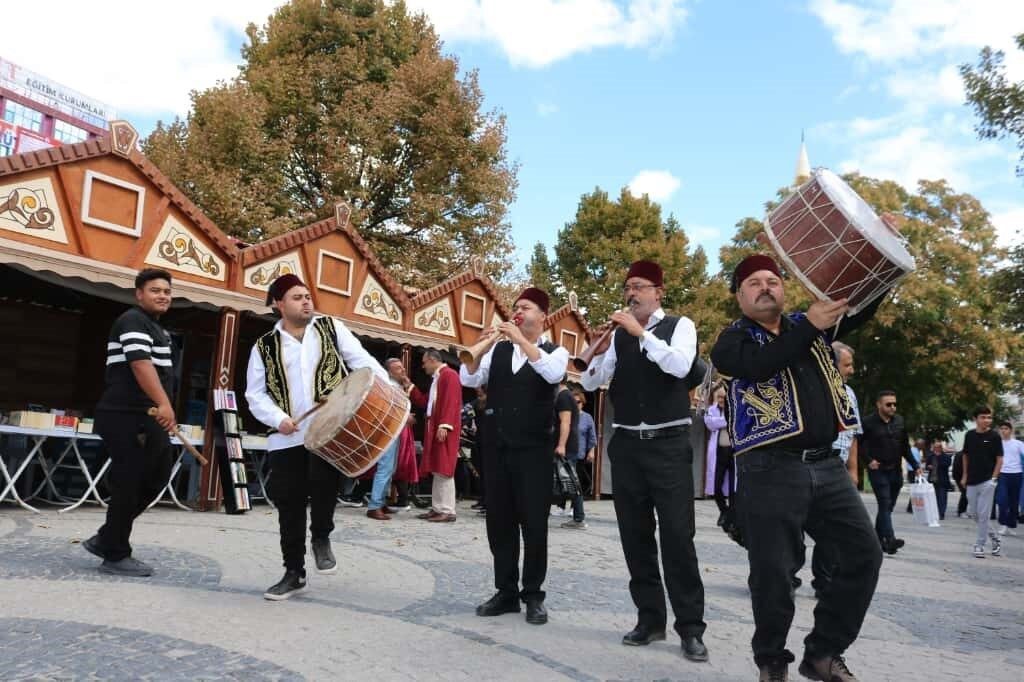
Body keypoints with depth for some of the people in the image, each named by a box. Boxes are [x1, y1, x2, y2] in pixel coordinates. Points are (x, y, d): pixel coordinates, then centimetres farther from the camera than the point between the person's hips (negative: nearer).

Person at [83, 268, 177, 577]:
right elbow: (140, 363, -25)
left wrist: (162, 408, 28)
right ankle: (116, 556, 7)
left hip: (146, 418, 10)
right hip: (126, 417, -10)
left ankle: (106, 538, 23)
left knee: (153, 480, 13)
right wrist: (164, 404, -34)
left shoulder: (157, 328, 22)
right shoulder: (133, 320, -10)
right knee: (129, 484, -4)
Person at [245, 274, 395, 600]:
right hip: (287, 438, 2)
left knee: (323, 482, -18)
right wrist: (278, 418, -12)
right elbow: (255, 393, 6)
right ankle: (294, 572, 21)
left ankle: (321, 537, 14)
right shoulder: (264, 346, 8)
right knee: (289, 503, 5)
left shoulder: (332, 327, 8)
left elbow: (362, 360, 2)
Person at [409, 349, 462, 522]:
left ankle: (448, 511, -6)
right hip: (434, 429, 10)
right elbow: (425, 402, 26)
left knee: (444, 470, -9)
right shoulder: (436, 378, 22)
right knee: (437, 470, 10)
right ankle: (437, 508, 14)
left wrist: (444, 425, -25)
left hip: (443, 429, -10)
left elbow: (451, 402, -18)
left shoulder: (449, 375, -9)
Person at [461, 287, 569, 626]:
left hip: (534, 448, -3)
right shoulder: (498, 350, 10)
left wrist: (520, 340, -24)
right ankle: (506, 592, 19)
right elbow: (469, 379, 0)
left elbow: (553, 373, -21)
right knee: (499, 521, 8)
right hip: (496, 445, 4)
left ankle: (533, 595, 13)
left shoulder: (555, 351, 2)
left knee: (534, 522, 0)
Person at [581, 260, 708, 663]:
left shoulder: (680, 326, 1)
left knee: (678, 534, -4)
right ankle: (650, 618, 20)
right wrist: (599, 351, -13)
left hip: (669, 444, -4)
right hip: (627, 444, 4)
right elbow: (589, 383, 5)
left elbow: (680, 367, -18)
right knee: (635, 535, 8)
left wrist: (641, 333, -19)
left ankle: (690, 626, 6)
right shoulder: (618, 334, 9)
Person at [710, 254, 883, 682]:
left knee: (864, 553, 4)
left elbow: (861, 308, 10)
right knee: (773, 571, -1)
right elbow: (759, 365, -20)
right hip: (770, 470, -5)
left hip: (826, 465, 5)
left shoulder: (807, 327, 15)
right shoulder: (732, 341, 1)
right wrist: (810, 326, -19)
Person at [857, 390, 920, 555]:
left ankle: (878, 538, 22)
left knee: (888, 506, 11)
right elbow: (858, 444, -3)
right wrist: (868, 460, -13)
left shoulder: (899, 421, 7)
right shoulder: (868, 422, -8)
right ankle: (890, 540, -21)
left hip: (895, 472, 5)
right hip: (878, 471, -5)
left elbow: (905, 447, 14)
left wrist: (915, 465, 8)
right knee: (885, 505, -14)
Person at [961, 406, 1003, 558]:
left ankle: (979, 545, 6)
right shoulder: (969, 435, 3)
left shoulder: (994, 436, -6)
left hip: (987, 481, -4)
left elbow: (999, 459, -4)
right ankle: (993, 536, 29)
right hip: (972, 481, 4)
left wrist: (994, 478, -10)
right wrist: (964, 476, 11)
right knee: (972, 512, 9)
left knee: (983, 514, -4)